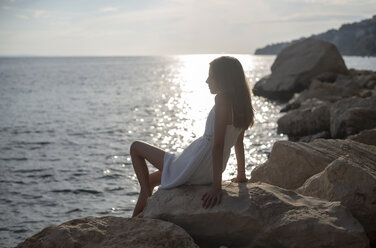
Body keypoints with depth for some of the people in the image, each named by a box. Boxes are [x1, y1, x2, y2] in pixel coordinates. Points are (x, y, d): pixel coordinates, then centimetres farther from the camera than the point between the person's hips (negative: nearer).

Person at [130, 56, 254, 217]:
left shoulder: (222, 100, -22)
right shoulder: (240, 104, 5)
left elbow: (218, 145, -27)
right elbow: (238, 143, 12)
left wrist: (217, 186, -29)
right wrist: (241, 175, 21)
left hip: (194, 170, -9)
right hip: (208, 172, 9)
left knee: (136, 148, 6)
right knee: (151, 180, 29)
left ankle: (146, 195, 2)